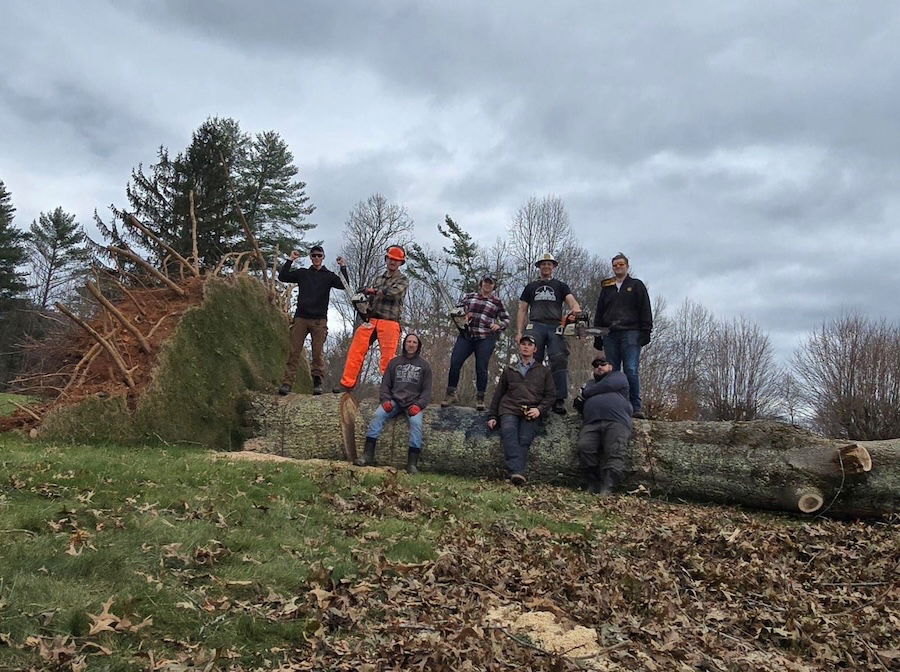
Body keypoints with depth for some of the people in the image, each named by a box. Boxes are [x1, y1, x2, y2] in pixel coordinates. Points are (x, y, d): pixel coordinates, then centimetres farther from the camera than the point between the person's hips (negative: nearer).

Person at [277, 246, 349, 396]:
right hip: (300, 317, 1)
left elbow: (343, 285, -4)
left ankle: (317, 383, 3)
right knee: (294, 351, -4)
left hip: (319, 320, -1)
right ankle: (287, 382, -5)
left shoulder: (329, 275, 12)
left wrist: (343, 267, -8)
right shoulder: (302, 273, 15)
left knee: (318, 352, -3)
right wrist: (290, 260, 2)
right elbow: (282, 277, 7)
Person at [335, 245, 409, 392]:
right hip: (371, 320, 5)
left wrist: (375, 291, -2)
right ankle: (347, 384, -1)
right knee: (356, 351, -4)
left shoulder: (402, 280, 7)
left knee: (388, 357, -9)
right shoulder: (378, 279, 24)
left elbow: (393, 293, -13)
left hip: (389, 322, -5)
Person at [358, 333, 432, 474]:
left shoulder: (424, 366, 11)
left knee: (416, 422, -32)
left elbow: (427, 390, 7)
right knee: (378, 415, -26)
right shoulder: (394, 362, 15)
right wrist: (385, 400, -7)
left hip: (414, 403, -1)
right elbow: (385, 384, 13)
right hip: (394, 401, 2)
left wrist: (418, 405, -11)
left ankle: (412, 464, -31)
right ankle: (368, 456, -29)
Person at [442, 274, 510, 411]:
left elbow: (506, 319, 13)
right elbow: (457, 308, 17)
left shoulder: (497, 301, 10)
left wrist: (499, 325, -7)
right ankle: (451, 394, 2)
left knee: (481, 367, -5)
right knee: (454, 362, -9)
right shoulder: (470, 296, 15)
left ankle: (480, 399, 6)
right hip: (466, 335, 2)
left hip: (486, 338, -2)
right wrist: (462, 315, -4)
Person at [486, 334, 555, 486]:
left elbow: (550, 394, 15)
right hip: (509, 410, 0)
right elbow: (498, 394, 25)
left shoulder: (543, 371, 24)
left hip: (531, 412, 0)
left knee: (524, 440, -25)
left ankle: (516, 473, -35)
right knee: (508, 431, -30)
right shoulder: (509, 370, 28)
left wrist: (540, 409, -3)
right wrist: (493, 417, 15)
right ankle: (517, 472, -42)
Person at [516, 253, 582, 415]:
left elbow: (571, 300, 2)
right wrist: (519, 332, 5)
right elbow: (522, 310, 18)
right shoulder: (531, 287, 23)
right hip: (536, 327, 1)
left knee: (560, 361, -16)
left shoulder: (561, 286, 20)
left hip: (555, 327, -1)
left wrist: (575, 308, -24)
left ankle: (559, 400, -20)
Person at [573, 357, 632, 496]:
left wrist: (586, 393, 12)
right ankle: (594, 485, -21)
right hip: (592, 423, 3)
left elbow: (608, 385, 2)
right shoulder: (590, 383, 39)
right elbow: (583, 409, 34)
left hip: (616, 422, -3)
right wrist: (578, 403, 9)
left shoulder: (618, 376, 24)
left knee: (615, 453, -24)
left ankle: (606, 489, -32)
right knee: (584, 446, -26)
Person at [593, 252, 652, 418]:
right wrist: (597, 337, 11)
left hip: (631, 333, -4)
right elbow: (599, 314, 20)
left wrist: (645, 332, -6)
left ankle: (635, 407, -10)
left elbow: (645, 311, 5)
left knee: (631, 371, -12)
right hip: (610, 335, 4)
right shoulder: (606, 288, 21)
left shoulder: (636, 285, 12)